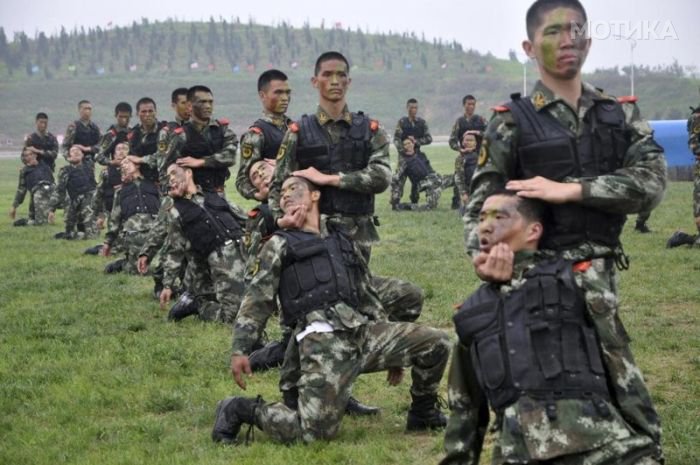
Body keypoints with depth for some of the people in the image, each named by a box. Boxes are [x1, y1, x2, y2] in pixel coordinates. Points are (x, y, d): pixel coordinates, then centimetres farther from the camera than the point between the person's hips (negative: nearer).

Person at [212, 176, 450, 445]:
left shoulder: (343, 242, 28)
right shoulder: (280, 244, 15)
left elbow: (367, 296, 29)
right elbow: (257, 299, 6)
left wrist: (391, 348, 26)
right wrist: (240, 349, -6)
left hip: (364, 331, 5)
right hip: (322, 338, -5)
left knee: (435, 342, -9)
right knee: (315, 432, -20)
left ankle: (423, 415, 14)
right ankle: (238, 409, 3)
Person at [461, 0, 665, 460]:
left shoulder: (621, 113, 10)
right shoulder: (512, 122, 2)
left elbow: (652, 181, -5)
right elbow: (482, 203, 0)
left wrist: (570, 189, -14)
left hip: (597, 275, 3)